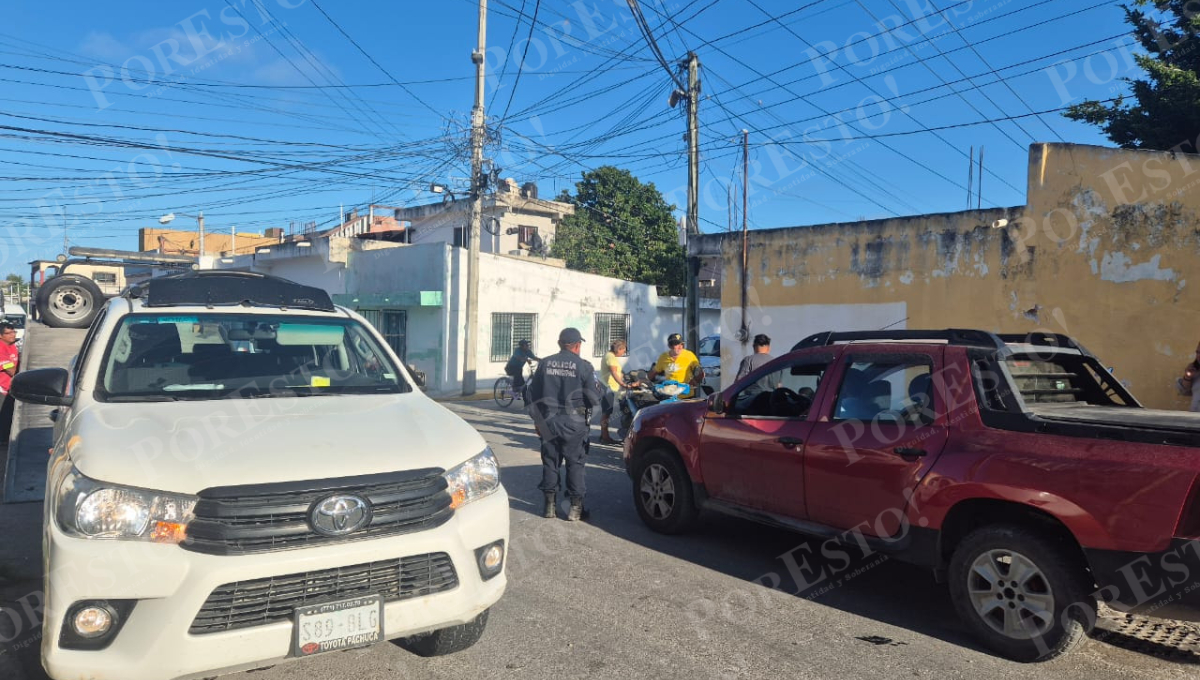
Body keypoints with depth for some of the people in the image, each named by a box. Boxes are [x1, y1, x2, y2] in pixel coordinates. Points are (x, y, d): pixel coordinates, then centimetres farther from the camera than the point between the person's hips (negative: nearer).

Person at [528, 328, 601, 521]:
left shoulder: (545, 363, 1)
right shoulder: (583, 366, -9)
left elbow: (533, 392, 6)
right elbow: (594, 397, -10)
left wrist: (540, 414, 17)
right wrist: (586, 407, 11)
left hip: (549, 421, 3)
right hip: (574, 422, -3)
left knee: (550, 461, 12)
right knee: (575, 463, 5)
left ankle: (550, 505, 17)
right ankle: (576, 507, 9)